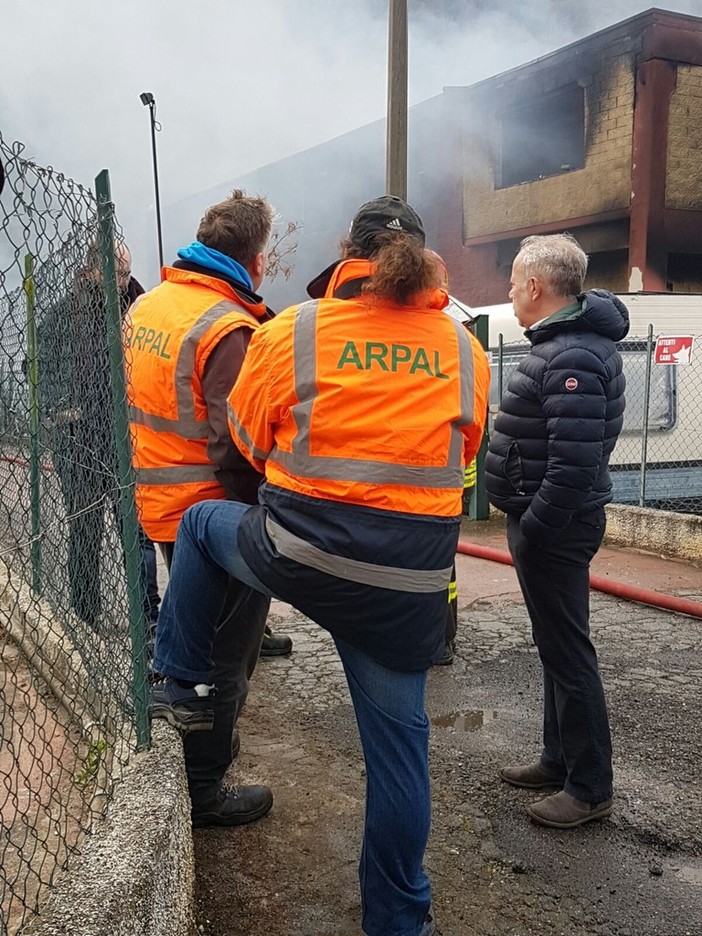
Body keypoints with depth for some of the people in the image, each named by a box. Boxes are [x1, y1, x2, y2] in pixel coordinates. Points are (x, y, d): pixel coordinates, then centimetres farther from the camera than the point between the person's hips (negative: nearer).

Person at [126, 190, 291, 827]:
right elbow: (237, 444, -26)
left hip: (161, 504, 9)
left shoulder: (146, 305, 6)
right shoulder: (229, 329, -22)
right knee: (226, 653, 7)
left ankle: (202, 738, 45)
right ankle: (204, 788, 20)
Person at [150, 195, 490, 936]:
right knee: (396, 734, 15)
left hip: (297, 553, -2)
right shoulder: (464, 350, 3)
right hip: (410, 578, 2)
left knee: (202, 525, 28)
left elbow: (249, 440, 7)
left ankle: (181, 686, 35)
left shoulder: (291, 332, -4)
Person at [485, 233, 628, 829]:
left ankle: (590, 788, 14)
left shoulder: (570, 358, -22)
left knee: (567, 653, 0)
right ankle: (561, 761, 33)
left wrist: (532, 530, -21)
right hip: (553, 523, 11)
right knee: (558, 646, 19)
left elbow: (575, 463, -28)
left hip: (553, 530, -11)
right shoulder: (576, 339, 12)